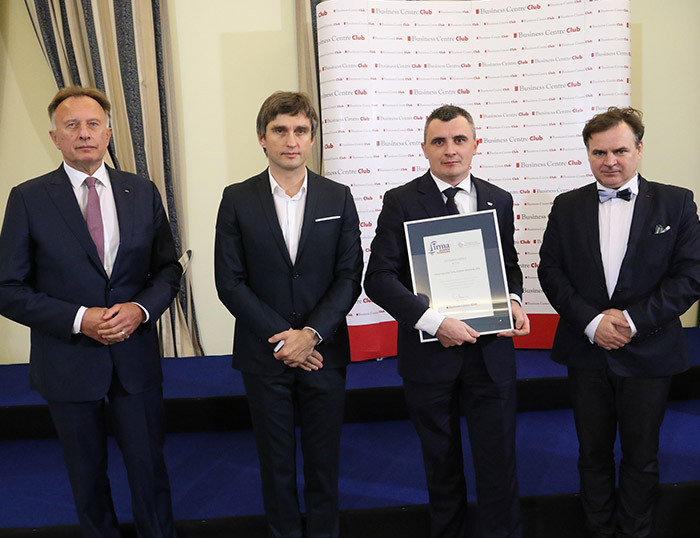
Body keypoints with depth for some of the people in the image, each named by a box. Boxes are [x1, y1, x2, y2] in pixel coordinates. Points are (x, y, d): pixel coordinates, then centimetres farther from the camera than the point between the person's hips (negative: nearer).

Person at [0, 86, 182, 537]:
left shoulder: (143, 193, 2)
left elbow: (168, 268, 6)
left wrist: (142, 308, -13)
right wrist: (79, 319, -17)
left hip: (136, 356, 1)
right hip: (68, 361, -1)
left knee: (149, 466, 12)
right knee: (87, 474, 17)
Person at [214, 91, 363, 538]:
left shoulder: (338, 198, 1)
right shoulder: (238, 200, -2)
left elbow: (349, 278, -2)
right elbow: (230, 282, -6)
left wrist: (311, 334, -14)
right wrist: (282, 338, -12)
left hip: (324, 353, 1)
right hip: (265, 354, 0)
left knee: (324, 459, 13)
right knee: (276, 461, 13)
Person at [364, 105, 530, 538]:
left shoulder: (498, 200, 7)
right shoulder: (401, 202, -5)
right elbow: (379, 278, -11)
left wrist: (514, 300, -4)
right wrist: (434, 321, -21)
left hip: (491, 353, 2)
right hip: (429, 352, -2)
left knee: (499, 460, 6)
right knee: (442, 464, 16)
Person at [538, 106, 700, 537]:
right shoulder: (567, 207, 3)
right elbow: (550, 271, -1)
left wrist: (633, 320, -17)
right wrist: (591, 321, -14)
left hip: (648, 353, -1)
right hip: (587, 352, 2)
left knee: (641, 457, 13)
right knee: (593, 453, 15)